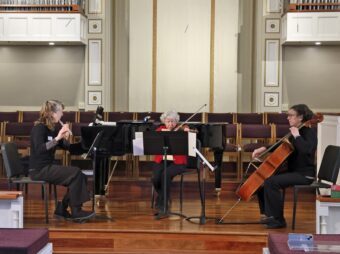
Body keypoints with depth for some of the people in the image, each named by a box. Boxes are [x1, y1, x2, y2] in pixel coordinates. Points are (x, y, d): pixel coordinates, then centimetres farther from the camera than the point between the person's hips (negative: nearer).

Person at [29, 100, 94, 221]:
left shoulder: (51, 129, 12)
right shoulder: (39, 128, -12)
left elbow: (67, 147, 13)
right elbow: (39, 149, -28)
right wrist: (57, 137, -29)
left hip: (48, 166, 9)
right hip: (39, 169, -9)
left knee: (80, 176, -4)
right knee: (75, 173, -20)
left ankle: (62, 209, 4)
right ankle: (75, 211, -10)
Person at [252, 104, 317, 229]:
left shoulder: (310, 132, -12)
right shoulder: (295, 131, 12)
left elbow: (307, 150, -32)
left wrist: (297, 136, -23)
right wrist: (264, 148, 10)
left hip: (304, 174, -9)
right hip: (293, 170, 9)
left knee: (271, 182, -27)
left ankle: (278, 219, -17)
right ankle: (267, 214, 11)